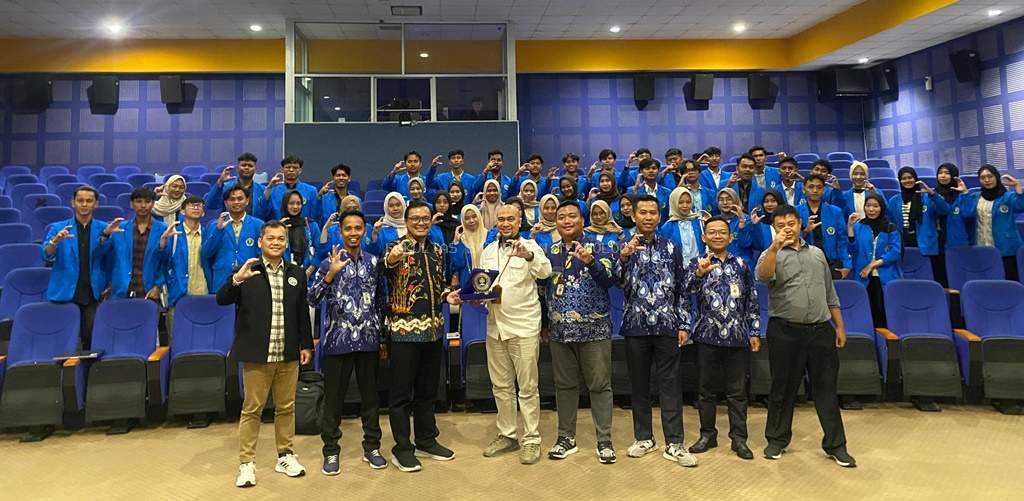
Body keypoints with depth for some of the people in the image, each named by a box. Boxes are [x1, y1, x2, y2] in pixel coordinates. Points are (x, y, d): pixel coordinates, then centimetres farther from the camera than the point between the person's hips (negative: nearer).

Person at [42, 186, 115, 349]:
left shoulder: (103, 228, 6)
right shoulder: (57, 228, 5)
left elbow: (101, 253, -11)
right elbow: (46, 256, -6)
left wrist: (106, 234, -31)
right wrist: (56, 240, -27)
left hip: (93, 294, 0)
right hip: (65, 293, 0)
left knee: (92, 339, -2)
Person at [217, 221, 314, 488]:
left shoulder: (297, 273, 7)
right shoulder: (247, 272, -1)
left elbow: (303, 312, 10)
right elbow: (221, 300, -9)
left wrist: (306, 344, 8)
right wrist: (237, 279, -26)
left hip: (288, 355, 3)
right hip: (257, 354, -3)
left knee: (286, 407, 12)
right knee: (252, 409, 5)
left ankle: (285, 455, 26)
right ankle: (246, 462, 17)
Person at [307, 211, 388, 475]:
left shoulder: (374, 262, 5)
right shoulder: (329, 263, -1)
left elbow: (382, 302, 10)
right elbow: (312, 300, -9)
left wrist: (383, 338, 9)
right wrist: (331, 274, -22)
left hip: (368, 341, 2)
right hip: (338, 341, -2)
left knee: (370, 395, 11)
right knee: (334, 398, 7)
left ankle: (371, 447, 25)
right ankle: (331, 451, 22)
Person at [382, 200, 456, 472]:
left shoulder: (439, 251, 11)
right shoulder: (395, 248, -7)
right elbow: (386, 266, -29)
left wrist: (449, 295, 1)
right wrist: (391, 260, -52)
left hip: (433, 329, 6)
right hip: (403, 329, -6)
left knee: (428, 389, 16)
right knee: (401, 392, 3)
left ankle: (426, 441, 30)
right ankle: (402, 449, 16)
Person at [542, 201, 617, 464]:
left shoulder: (598, 248, -2)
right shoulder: (550, 252, 10)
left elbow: (609, 280, -16)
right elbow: (542, 289, 16)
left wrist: (590, 261, -33)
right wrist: (543, 324, 13)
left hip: (593, 330, -4)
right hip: (559, 331, 4)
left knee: (599, 385, 3)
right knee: (564, 385, 11)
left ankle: (604, 440, 14)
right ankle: (566, 438, 23)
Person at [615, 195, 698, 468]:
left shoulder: (670, 248, 6)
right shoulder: (625, 247, 4)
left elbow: (680, 289, 8)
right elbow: (620, 282, -10)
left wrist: (683, 324, 3)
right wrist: (624, 257, -29)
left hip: (667, 325, 0)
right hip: (636, 325, 0)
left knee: (670, 384, 2)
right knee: (639, 384, 9)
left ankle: (674, 444, 8)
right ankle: (643, 437, 23)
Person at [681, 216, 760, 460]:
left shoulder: (741, 264, 8)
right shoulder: (697, 264, 2)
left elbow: (752, 301, 10)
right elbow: (685, 295, -13)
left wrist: (754, 332, 6)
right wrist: (699, 274, -29)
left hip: (738, 337, 1)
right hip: (707, 336, -1)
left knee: (737, 390, 7)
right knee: (707, 389, 9)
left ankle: (739, 438, 18)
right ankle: (707, 434, 22)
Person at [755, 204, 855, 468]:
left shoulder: (817, 253, 14)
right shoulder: (772, 255, 1)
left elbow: (830, 294, 18)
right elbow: (763, 276, -24)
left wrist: (839, 326, 13)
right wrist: (775, 247, -35)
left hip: (821, 330, 3)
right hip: (785, 332, -3)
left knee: (826, 388, 8)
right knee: (783, 388, 7)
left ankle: (835, 445, 18)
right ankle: (777, 439, 21)